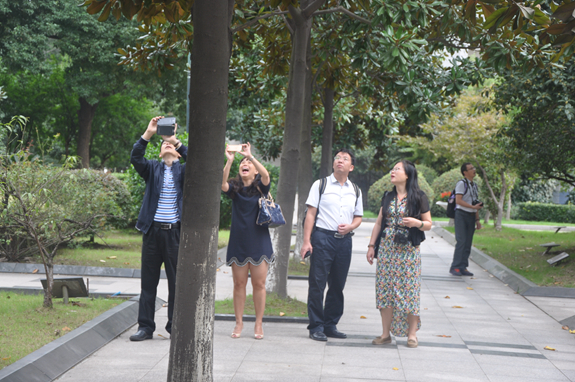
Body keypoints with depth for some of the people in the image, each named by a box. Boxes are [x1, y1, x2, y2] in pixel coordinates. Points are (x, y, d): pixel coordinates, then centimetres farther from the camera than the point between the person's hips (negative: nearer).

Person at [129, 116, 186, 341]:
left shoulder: (183, 171, 8)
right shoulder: (152, 169, 10)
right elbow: (135, 158, -8)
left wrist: (176, 140, -16)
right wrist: (148, 134, -19)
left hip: (175, 232, -1)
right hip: (152, 230, 1)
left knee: (177, 282, 3)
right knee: (148, 282, 5)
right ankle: (145, 327, 10)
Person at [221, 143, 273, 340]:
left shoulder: (260, 187, 2)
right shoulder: (234, 188, 4)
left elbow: (266, 176, -20)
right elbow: (222, 184, -18)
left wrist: (250, 155, -28)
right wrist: (229, 161, -30)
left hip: (258, 241, -1)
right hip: (238, 241, 1)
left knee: (259, 284, 1)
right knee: (239, 284, 5)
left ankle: (259, 324, 9)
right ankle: (239, 322, 13)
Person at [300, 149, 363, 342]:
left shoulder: (355, 191, 14)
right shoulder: (320, 185, 4)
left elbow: (358, 217, 18)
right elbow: (311, 214, 0)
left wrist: (349, 227, -5)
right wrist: (306, 241, -8)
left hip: (344, 239, 4)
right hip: (323, 237, -4)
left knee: (337, 285, 7)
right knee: (317, 284, -4)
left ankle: (330, 325, 17)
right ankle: (316, 326, 2)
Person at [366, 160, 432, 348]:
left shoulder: (419, 198, -1)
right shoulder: (388, 197, 12)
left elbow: (429, 224, 2)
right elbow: (379, 223, 15)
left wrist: (417, 223, -19)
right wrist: (371, 245, 10)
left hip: (408, 250, -4)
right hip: (387, 249, 4)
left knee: (408, 290, -4)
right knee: (385, 290, 3)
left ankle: (411, 333, 7)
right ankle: (386, 333, 10)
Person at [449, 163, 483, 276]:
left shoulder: (474, 185, 17)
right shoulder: (461, 184, -7)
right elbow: (458, 200, -16)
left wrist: (477, 220, 17)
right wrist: (473, 207, -17)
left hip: (471, 216, 7)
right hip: (461, 215, -7)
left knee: (468, 243, 4)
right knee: (461, 241, -14)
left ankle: (463, 268, 7)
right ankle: (455, 267, -11)